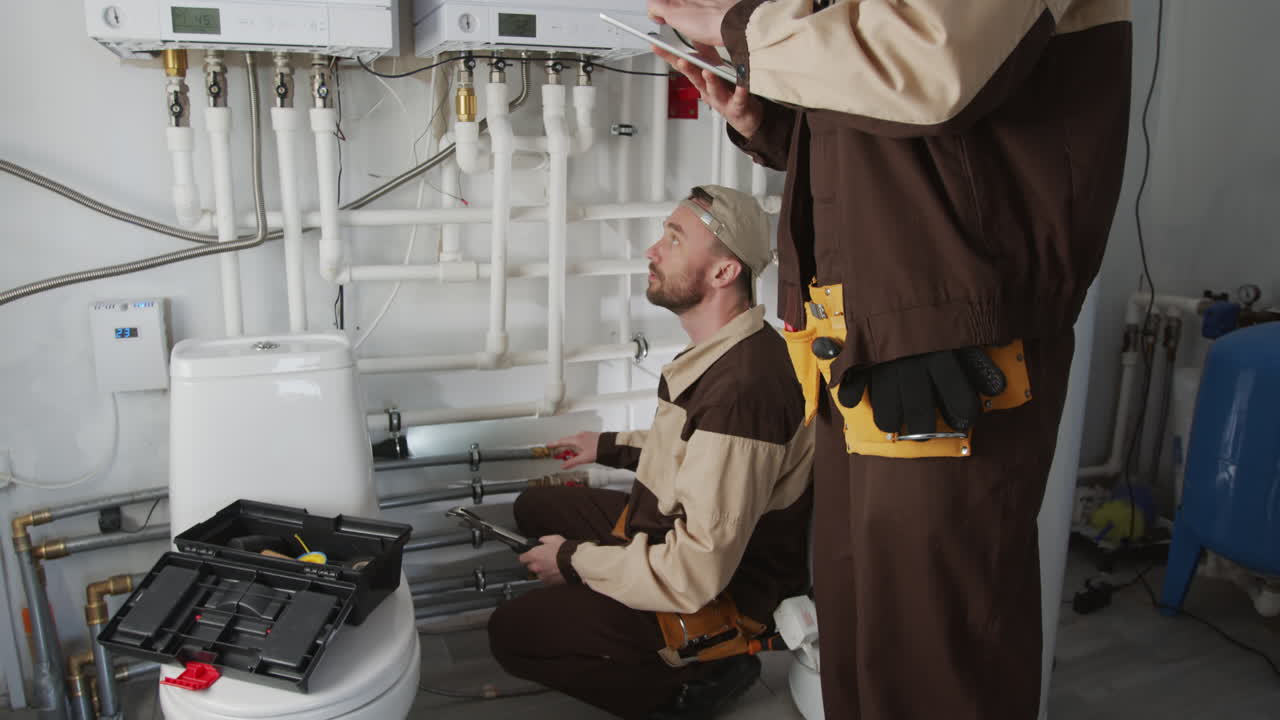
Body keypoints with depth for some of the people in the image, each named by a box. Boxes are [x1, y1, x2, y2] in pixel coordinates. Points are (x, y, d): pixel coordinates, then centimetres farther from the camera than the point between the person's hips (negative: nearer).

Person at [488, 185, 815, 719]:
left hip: (724, 597, -10)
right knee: (536, 507, 16)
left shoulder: (742, 385, -33)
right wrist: (611, 446, 21)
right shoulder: (722, 352, -1)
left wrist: (574, 560, -18)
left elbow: (697, 571, -31)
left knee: (511, 633, -10)